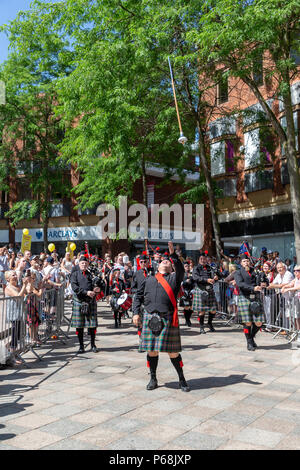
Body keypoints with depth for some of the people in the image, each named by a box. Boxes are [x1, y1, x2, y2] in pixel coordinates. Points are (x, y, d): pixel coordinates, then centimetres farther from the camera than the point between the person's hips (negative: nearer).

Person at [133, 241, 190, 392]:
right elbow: (138, 296, 16)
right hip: (150, 317, 2)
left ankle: (182, 380, 17)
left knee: (173, 352, 1)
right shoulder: (148, 280, 17)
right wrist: (136, 313, 5)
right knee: (152, 350, 9)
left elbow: (181, 270, -10)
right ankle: (153, 379, 25)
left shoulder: (174, 278, 11)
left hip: (168, 318, -2)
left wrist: (173, 254, -16)